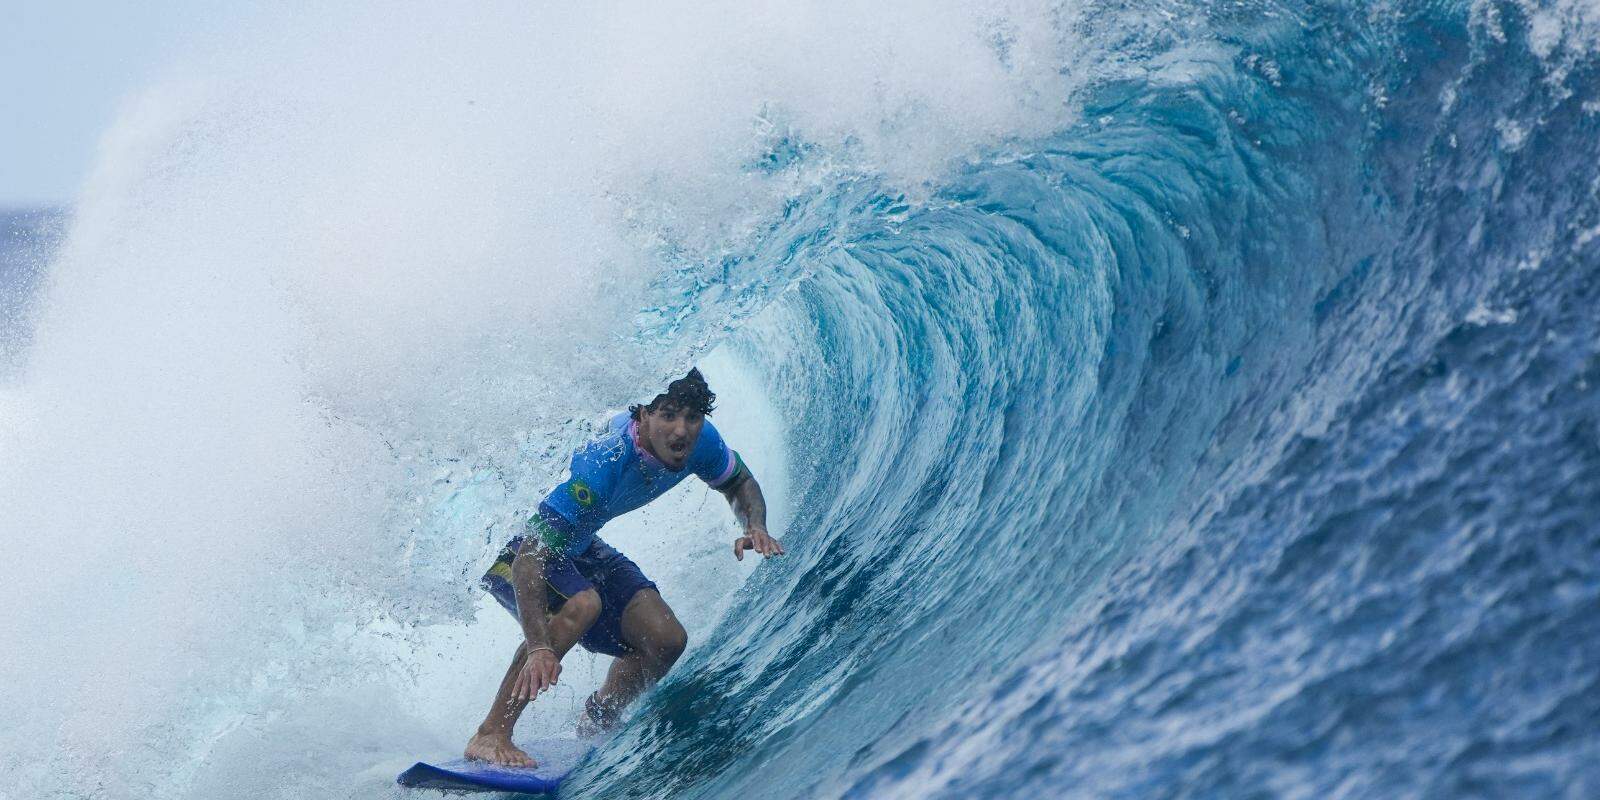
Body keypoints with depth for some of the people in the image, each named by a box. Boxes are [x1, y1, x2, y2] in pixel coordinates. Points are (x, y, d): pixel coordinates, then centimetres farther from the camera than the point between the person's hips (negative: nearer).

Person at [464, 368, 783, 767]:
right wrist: (538, 648, -55)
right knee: (581, 604, -37)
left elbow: (741, 484, 6)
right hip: (508, 545, -7)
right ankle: (491, 735, -31)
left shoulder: (701, 441, -18)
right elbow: (529, 558, -43)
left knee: (665, 641, -5)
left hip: (573, 544, 7)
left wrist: (755, 527, -17)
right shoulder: (600, 462, -40)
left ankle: (594, 733, 20)